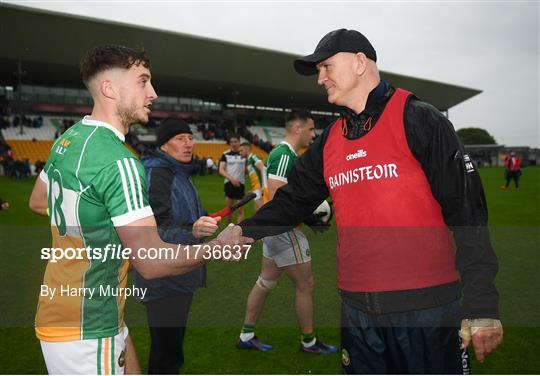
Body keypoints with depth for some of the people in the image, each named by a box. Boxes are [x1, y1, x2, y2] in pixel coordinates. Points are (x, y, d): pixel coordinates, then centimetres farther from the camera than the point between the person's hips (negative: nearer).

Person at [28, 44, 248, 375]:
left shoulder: (68, 139, 4)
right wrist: (220, 246, -15)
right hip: (85, 333, -9)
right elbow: (153, 262, -28)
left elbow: (38, 202, 21)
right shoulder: (119, 162, -25)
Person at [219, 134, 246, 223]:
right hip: (229, 183, 1)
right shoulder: (226, 154, -1)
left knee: (240, 210, -2)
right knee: (228, 208, 11)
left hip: (240, 183, -1)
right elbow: (221, 170, -6)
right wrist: (231, 178, -20)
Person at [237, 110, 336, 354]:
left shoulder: (284, 153, 12)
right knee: (305, 285, 4)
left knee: (265, 282, 16)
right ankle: (309, 341, 20)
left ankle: (246, 335, 27)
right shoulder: (285, 155, -20)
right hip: (284, 230, -10)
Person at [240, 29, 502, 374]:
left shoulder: (418, 120, -7)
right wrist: (244, 233, -4)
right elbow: (292, 201, 13)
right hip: (357, 310, 6)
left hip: (426, 306, -5)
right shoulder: (329, 141, 11)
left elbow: (466, 211, -11)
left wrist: (482, 306, -14)